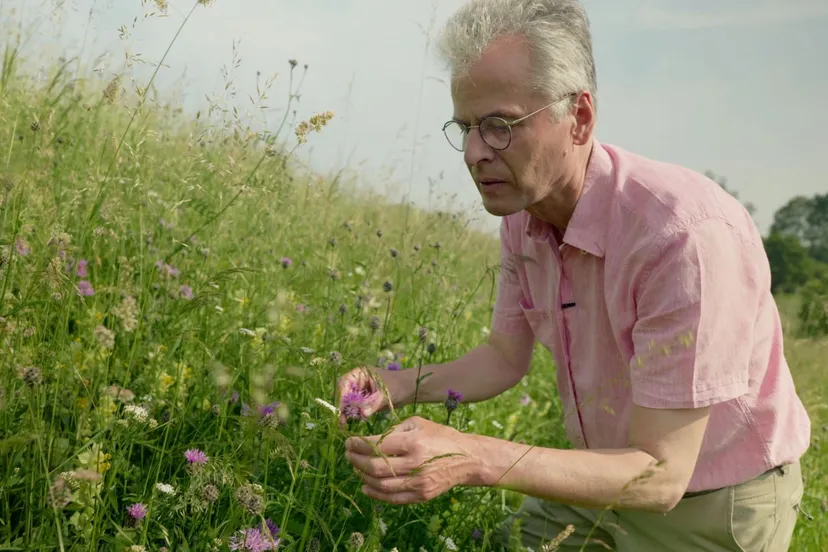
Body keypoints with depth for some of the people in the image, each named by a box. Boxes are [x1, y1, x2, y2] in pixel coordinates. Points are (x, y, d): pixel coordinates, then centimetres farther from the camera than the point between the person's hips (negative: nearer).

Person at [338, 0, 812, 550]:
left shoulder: (686, 235, -34)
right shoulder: (523, 220, -10)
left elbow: (659, 476, -32)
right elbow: (506, 359, 6)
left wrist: (473, 459, -43)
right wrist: (402, 385, -13)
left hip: (713, 507, -6)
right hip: (608, 479, 6)